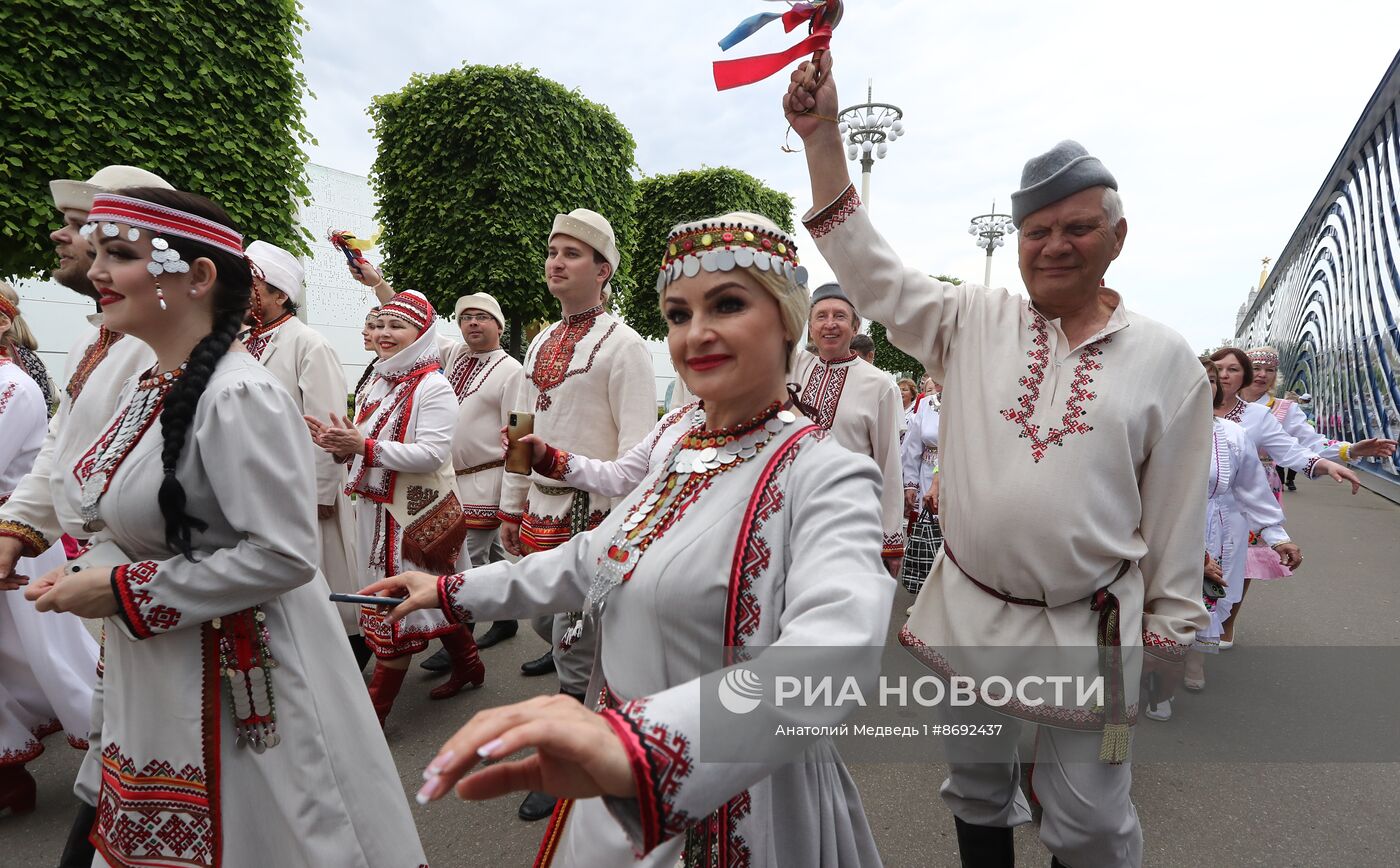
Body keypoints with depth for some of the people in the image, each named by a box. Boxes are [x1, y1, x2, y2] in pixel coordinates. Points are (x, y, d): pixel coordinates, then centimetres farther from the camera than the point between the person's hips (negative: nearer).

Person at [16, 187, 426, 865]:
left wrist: (123, 591, -18)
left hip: (236, 683, -9)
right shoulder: (145, 389, 5)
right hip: (150, 681, 9)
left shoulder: (238, 396, -23)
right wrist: (91, 578, 1)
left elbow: (282, 556, -25)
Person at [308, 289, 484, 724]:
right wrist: (340, 444, -4)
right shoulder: (378, 382, 11)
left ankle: (374, 710, 10)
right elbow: (370, 444, 18)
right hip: (376, 507, 8)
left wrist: (364, 446, -26)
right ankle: (467, 665, 37)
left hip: (415, 513, -8)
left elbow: (434, 453, -24)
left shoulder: (433, 386, -15)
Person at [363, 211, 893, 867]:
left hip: (737, 806, -6)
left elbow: (836, 643, -41)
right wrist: (455, 590, 16)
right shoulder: (674, 453, 1)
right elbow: (594, 557, 14)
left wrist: (641, 740, -55)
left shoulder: (826, 475, -22)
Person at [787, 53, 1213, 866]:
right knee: (977, 790, 21)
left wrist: (1171, 633, 2)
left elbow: (1175, 512, 0)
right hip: (966, 612, 2)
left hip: (1089, 633, -1)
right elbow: (870, 267, -4)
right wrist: (822, 134, -10)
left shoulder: (1165, 358, -2)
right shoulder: (974, 322, 1)